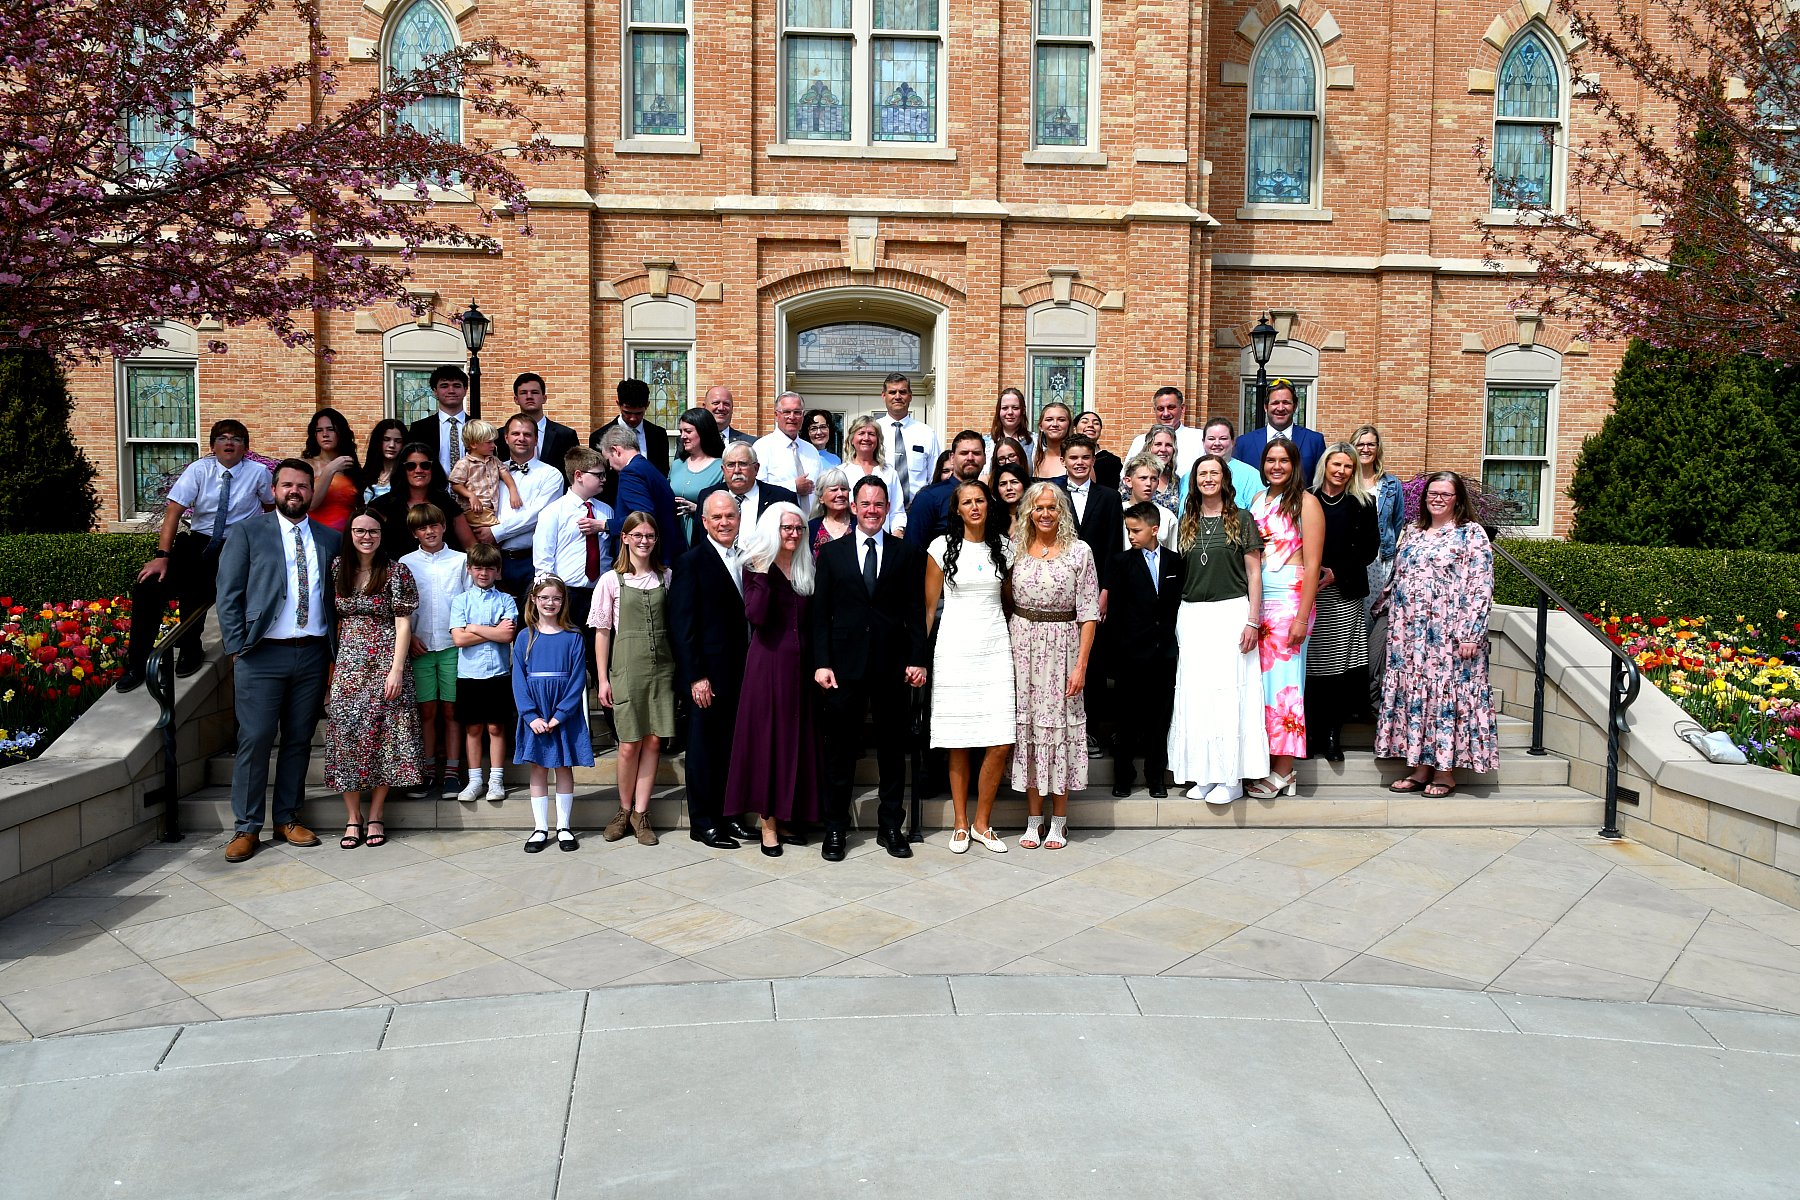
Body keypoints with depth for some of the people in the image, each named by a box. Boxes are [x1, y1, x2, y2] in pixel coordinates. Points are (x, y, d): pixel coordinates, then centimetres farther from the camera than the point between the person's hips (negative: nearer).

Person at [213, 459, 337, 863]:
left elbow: (338, 596, 13)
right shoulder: (247, 532, 4)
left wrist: (336, 649, 4)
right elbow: (228, 594, 1)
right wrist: (238, 646, -7)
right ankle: (246, 828, 6)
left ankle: (288, 819, 20)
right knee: (255, 740, -3)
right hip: (263, 654, -3)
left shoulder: (329, 539, 12)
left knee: (299, 740, 9)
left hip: (313, 653, 3)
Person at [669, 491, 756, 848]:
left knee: (732, 747, 11)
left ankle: (727, 815, 22)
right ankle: (702, 823, 13)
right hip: (708, 676, -6)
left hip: (740, 672, 6)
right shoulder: (691, 562, -7)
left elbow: (747, 616, 13)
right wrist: (696, 677, -15)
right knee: (705, 748, 3)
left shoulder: (744, 560, 12)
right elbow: (682, 625, -10)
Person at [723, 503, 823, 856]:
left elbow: (812, 621, 12)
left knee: (797, 738, 8)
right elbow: (756, 617, -19)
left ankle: (786, 819, 17)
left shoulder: (806, 569, 11)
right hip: (767, 664, -5)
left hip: (799, 664, 5)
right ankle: (767, 824, 5)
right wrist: (763, 575, -20)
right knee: (767, 737, -2)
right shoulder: (756, 568, -4)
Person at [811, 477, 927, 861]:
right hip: (846, 664, 0)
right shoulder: (831, 552, 7)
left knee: (893, 747, 8)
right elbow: (820, 613, 4)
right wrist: (821, 663, -5)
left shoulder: (907, 553, 6)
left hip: (893, 666, 0)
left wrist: (918, 660, -4)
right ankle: (835, 828, 15)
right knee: (840, 748, 5)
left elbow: (916, 611, 4)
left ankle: (890, 826, 20)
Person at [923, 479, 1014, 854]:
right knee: (958, 744, 1)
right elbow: (929, 606, 4)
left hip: (995, 649, 2)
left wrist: (1016, 647, 12)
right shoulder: (942, 547, 1)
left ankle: (982, 823, 11)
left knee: (1001, 743, -5)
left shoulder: (1004, 546, 8)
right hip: (955, 650, -2)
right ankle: (960, 825, 15)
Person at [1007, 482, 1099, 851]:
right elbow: (1005, 602, 9)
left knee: (1060, 723, 1)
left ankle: (1058, 821, 12)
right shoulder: (1016, 549, 6)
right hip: (1022, 644, 3)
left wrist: (1081, 664, -10)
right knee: (1026, 724, 5)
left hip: (1062, 646, -2)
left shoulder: (1079, 552, -2)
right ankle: (1033, 819, 15)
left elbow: (1089, 612, -4)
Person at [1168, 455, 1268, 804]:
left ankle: (1231, 777, 2)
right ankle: (1204, 774, 11)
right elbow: (1177, 572, 12)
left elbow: (1254, 573, 0)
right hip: (1192, 615, 4)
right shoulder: (1187, 522, 12)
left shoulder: (1242, 519, 2)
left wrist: (1253, 621, -8)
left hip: (1231, 612, -4)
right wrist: (1175, 623, 6)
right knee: (1196, 693, 3)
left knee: (1229, 691, -5)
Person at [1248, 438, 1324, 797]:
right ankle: (1266, 765, 12)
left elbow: (1312, 564, -8)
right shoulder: (1258, 499, 14)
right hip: (1257, 601, 6)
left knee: (1283, 680, -3)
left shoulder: (1304, 502, -4)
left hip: (1289, 601, -5)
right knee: (1260, 680, 4)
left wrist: (1301, 617, -14)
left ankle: (1282, 772, 4)